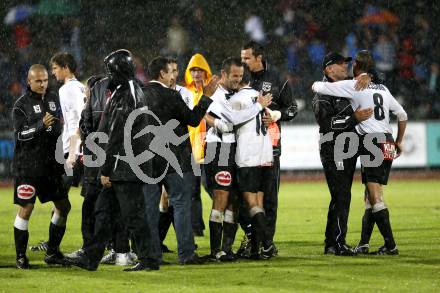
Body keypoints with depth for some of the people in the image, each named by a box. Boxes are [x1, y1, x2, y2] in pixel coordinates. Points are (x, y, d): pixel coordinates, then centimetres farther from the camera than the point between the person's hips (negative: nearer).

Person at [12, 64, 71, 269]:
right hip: (28, 166, -6)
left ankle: (52, 253, 18)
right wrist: (41, 125, -28)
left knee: (63, 206, 7)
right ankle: (21, 257, 1)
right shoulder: (21, 105, -7)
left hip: (51, 165, 6)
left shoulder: (54, 99, 10)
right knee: (26, 209, -7)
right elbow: (20, 134, -16)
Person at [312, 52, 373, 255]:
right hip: (333, 152, -9)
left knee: (340, 197, 12)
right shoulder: (322, 95, -10)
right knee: (341, 196, -13)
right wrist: (354, 118, -27)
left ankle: (331, 243, 18)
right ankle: (338, 244, -12)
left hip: (349, 151, 9)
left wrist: (365, 78, 9)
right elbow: (327, 122, -23)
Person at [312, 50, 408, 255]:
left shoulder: (353, 86, -2)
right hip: (388, 144, 7)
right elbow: (402, 115, 23)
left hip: (371, 143, -7)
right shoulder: (382, 88, 18)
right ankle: (363, 244, 12)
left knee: (375, 197, -9)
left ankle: (390, 244, -15)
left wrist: (317, 84, 24)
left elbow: (318, 87, 0)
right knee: (371, 195, 12)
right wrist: (398, 141, 33)